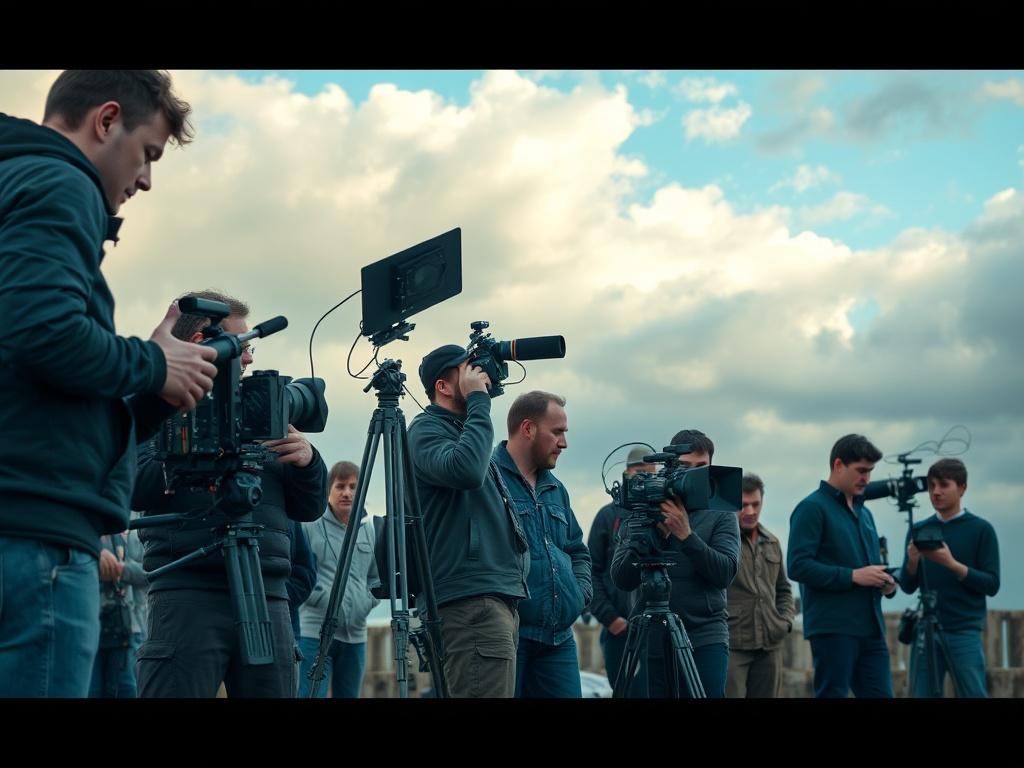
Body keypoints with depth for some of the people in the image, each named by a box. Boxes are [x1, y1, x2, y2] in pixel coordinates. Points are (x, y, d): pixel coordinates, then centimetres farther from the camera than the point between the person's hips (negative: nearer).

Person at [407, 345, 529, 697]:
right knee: (486, 691, -17)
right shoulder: (427, 429, -3)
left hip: (499, 597, 10)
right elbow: (465, 470, -26)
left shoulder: (462, 430, 23)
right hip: (471, 601, -10)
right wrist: (479, 401, -15)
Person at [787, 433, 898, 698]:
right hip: (833, 628, -7)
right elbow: (798, 565, -15)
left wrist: (885, 582, 4)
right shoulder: (813, 507, -5)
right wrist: (853, 576, -18)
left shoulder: (864, 512, 20)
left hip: (871, 629, 8)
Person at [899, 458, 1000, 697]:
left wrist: (952, 564, -17)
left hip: (965, 632, -3)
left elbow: (992, 585, -5)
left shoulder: (981, 530, -1)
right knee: (921, 695, 1)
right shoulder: (919, 530, 10)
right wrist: (912, 561, -10)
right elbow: (908, 587, 11)